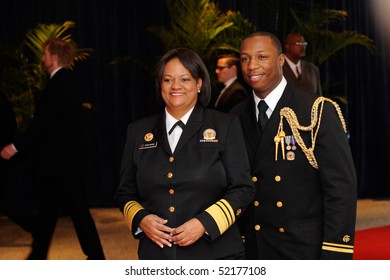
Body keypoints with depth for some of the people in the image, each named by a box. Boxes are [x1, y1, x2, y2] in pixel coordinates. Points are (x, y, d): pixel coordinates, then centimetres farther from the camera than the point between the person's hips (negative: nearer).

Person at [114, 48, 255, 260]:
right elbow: (125, 193, 14)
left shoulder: (225, 126, 3)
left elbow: (242, 189, -1)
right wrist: (140, 219, -6)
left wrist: (205, 223, -13)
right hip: (156, 254, 2)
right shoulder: (138, 131, 10)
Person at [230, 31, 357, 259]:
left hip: (306, 249, -4)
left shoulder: (319, 111, -8)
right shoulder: (237, 118, 6)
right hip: (253, 250, 4)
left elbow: (341, 187, -11)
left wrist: (335, 255, -15)